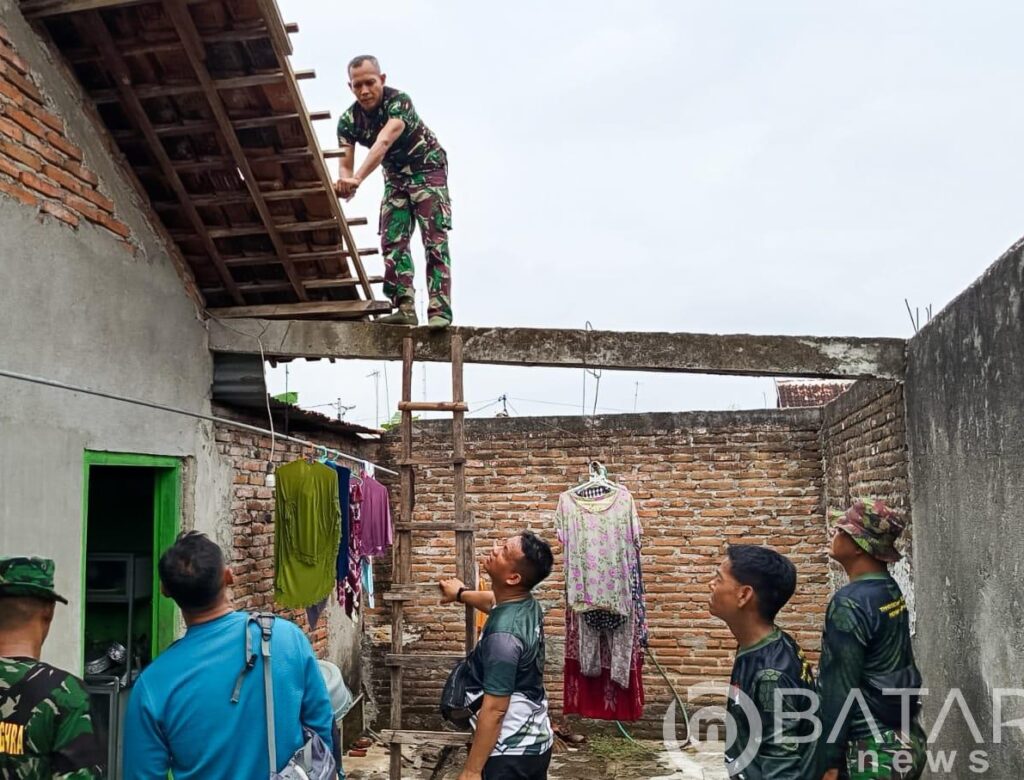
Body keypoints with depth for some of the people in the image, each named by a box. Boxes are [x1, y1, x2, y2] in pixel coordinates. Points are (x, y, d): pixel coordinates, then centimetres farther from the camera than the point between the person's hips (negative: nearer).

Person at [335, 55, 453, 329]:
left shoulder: (398, 101, -28)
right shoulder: (348, 121, -11)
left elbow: (383, 142, -44)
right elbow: (345, 165, -17)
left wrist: (357, 179, -58)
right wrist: (345, 184, -42)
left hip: (427, 170, -5)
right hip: (395, 178, 6)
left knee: (435, 240, -15)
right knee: (393, 242, -6)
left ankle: (439, 311, -21)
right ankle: (406, 308, -8)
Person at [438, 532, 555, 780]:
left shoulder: (504, 634, -29)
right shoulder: (528, 604, -2)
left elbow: (494, 709, -25)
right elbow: (493, 601, 24)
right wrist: (461, 594, 40)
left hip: (511, 754, -9)